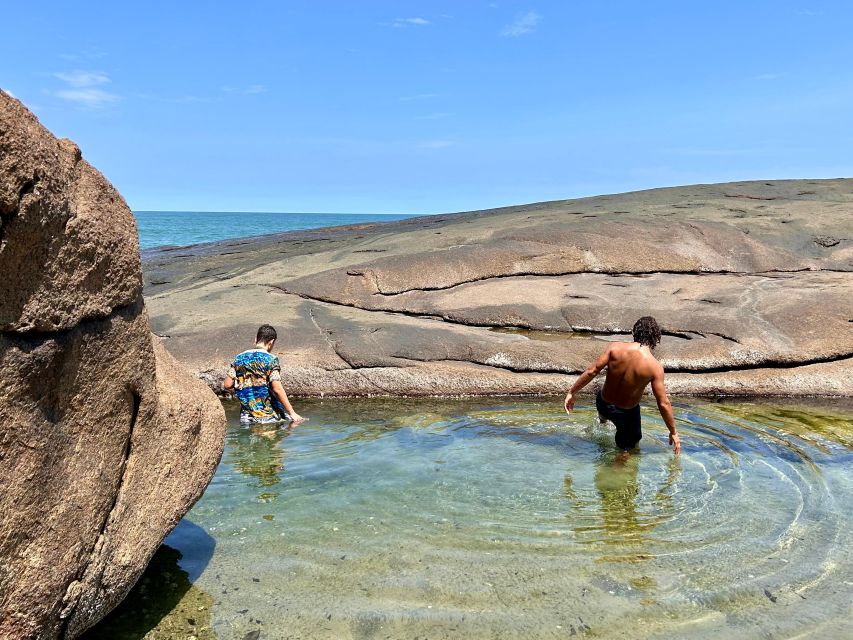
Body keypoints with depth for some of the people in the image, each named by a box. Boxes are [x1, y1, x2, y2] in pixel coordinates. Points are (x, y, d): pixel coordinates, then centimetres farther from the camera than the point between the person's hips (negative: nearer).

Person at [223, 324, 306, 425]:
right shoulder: (270, 359, -8)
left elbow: (227, 385, 5)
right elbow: (277, 389, -16)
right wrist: (292, 413, -14)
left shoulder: (239, 358, 7)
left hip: (247, 418, 5)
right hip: (270, 415, -5)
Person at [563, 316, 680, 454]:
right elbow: (663, 404, -16)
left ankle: (603, 417, 64)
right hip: (627, 412, -3)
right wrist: (673, 432, -2)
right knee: (627, 447, 24)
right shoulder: (655, 367, -21)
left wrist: (571, 393, -2)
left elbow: (591, 371, -14)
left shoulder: (615, 348, -17)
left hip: (603, 405, 4)